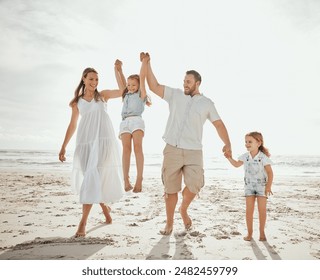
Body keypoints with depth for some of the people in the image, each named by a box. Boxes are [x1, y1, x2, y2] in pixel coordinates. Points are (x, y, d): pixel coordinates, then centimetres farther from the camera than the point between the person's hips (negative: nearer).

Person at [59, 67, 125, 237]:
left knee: (93, 177, -12)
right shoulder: (77, 102, 16)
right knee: (89, 178, 3)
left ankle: (83, 222, -10)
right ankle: (104, 206, 31)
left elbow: (123, 90, 4)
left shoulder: (103, 95, 13)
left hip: (103, 140, -3)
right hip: (85, 142, 3)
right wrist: (63, 147, 11)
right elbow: (72, 126, 15)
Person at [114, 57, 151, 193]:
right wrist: (118, 68, 20)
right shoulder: (125, 95, 29)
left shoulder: (141, 94, 16)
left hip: (136, 121, -3)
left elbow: (142, 77, 9)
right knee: (126, 148, -14)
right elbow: (120, 81, 27)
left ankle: (139, 179, -25)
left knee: (137, 147, -20)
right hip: (125, 122, 4)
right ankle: (126, 180, -22)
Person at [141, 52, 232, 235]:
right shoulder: (175, 95, 9)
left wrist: (227, 144, -7)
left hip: (194, 152, 0)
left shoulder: (207, 103, 8)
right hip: (172, 150, 1)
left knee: (194, 185, -15)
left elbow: (219, 124, 7)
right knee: (171, 189, 6)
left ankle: (184, 209, 18)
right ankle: (169, 223, 23)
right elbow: (154, 86, 4)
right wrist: (147, 64, -5)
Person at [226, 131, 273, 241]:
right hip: (249, 186, 3)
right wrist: (229, 157, -2)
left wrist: (268, 186, -22)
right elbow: (236, 164, 14)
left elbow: (270, 173, -13)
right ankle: (249, 232, 12)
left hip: (261, 186, -3)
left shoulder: (263, 157, -14)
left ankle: (262, 232, 15)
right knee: (249, 209, 1)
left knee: (262, 209, 0)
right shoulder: (245, 157, -1)